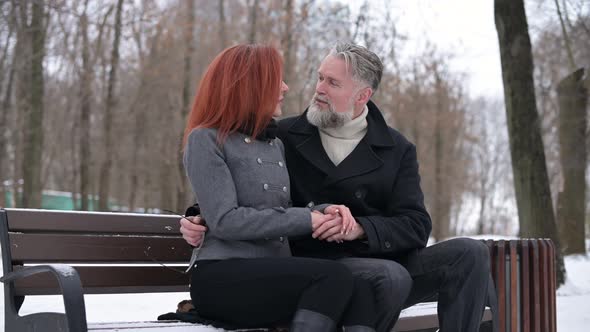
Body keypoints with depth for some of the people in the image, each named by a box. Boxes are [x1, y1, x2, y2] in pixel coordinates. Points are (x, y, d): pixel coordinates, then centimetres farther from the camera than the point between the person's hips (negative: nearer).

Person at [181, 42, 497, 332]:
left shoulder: (397, 150, 7)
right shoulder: (283, 137, 5)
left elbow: (417, 225, -2)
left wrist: (359, 228, -20)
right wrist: (202, 220, -8)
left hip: (385, 259, 3)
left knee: (469, 253, -18)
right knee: (392, 277, -34)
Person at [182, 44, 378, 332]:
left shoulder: (275, 145, 22)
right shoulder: (206, 140, -1)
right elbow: (225, 221, -12)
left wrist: (322, 211, -3)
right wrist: (306, 219, -11)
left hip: (273, 275, 6)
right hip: (223, 278, -6)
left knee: (360, 289, -24)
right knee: (333, 276, -29)